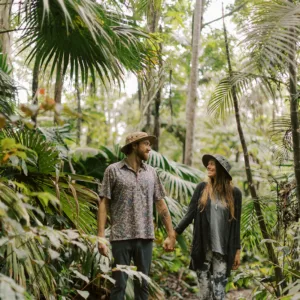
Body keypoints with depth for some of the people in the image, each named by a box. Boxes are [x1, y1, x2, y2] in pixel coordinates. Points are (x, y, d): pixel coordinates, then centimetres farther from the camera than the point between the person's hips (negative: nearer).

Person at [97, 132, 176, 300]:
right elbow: (104, 204, -2)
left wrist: (171, 235, 8)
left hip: (145, 237, 3)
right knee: (119, 284, 2)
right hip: (121, 237, -3)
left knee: (143, 284, 9)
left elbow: (160, 204, 12)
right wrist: (101, 237, -9)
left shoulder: (151, 172, 10)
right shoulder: (114, 170, -1)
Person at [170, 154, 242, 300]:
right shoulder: (202, 188, 4)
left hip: (222, 250, -1)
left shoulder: (234, 193, 2)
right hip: (202, 249, 1)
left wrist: (237, 250, 3)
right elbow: (190, 214, -1)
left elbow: (236, 224, 4)